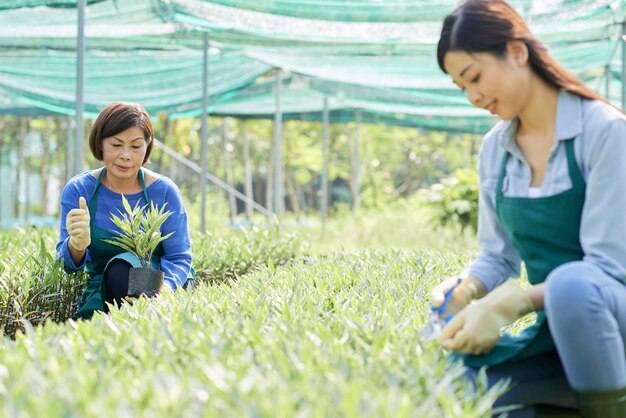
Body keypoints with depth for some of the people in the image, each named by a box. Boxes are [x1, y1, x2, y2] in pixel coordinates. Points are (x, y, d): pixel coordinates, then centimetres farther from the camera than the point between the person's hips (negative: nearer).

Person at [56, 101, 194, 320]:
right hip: (101, 293, 1)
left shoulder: (165, 192, -6)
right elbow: (67, 264, -8)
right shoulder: (78, 190, -4)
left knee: (122, 265, -33)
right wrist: (77, 244, -35)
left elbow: (178, 257, -6)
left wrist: (165, 287, -31)